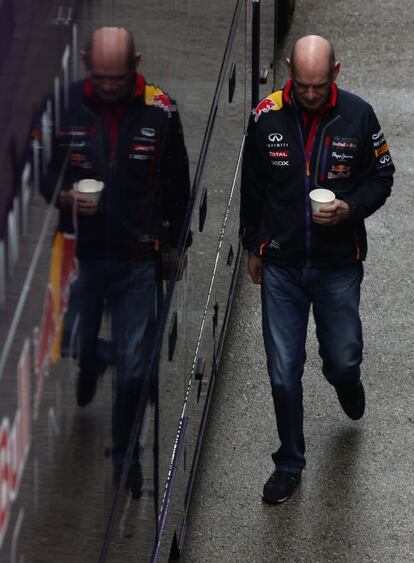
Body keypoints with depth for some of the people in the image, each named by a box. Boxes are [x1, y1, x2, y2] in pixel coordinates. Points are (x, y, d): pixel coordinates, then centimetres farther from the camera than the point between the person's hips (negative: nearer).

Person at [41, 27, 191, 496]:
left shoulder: (160, 112, -6)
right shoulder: (64, 106, -8)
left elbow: (176, 186, 6)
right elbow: (40, 172, 4)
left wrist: (173, 243, 12)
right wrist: (65, 196, -16)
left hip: (137, 260, 0)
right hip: (79, 255, 0)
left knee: (132, 366, 3)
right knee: (77, 352, 9)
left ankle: (125, 453, 19)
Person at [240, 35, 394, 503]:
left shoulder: (358, 115, -11)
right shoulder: (266, 117, -9)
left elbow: (381, 177, 1)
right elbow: (252, 187, 5)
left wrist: (351, 208, -18)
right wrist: (252, 247, 11)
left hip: (338, 266, 0)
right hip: (281, 267, 0)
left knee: (343, 358, 10)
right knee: (283, 373, 3)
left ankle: (345, 379, 49)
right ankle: (289, 463, 21)